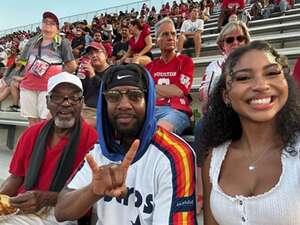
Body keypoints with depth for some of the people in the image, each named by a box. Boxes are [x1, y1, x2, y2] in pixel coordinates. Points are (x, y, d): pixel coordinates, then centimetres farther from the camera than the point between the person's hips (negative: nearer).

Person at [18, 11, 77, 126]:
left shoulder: (62, 42, 4)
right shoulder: (32, 41, 19)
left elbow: (72, 65, -1)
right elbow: (24, 61, 25)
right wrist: (29, 72, 11)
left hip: (49, 86, -5)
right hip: (28, 86, 5)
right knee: (32, 121, 7)